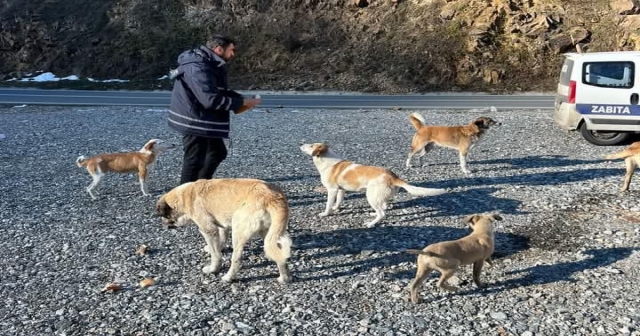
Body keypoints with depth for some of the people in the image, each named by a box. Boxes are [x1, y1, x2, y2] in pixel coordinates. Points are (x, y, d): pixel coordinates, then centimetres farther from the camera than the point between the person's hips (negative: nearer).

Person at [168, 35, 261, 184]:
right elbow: (211, 100, -31)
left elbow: (221, 91, 18)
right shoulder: (199, 68, -25)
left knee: (218, 153, 21)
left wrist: (241, 98, 1)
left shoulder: (211, 64, 9)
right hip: (194, 123, -11)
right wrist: (241, 103, -23)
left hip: (204, 122, 11)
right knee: (194, 161, -4)